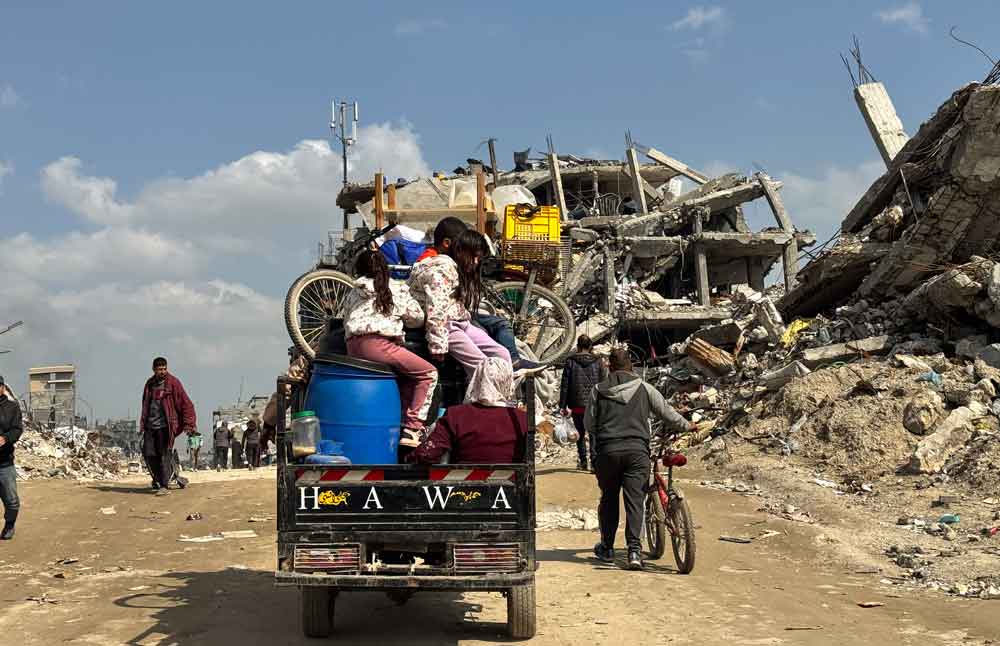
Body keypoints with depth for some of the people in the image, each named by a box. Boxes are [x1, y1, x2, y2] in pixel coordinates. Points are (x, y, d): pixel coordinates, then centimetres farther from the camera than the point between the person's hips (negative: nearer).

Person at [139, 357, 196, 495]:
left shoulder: (173, 382, -5)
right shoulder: (149, 384, 12)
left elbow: (186, 404, -6)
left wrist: (189, 424, -10)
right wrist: (142, 424, 25)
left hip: (165, 425, -5)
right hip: (150, 425, 5)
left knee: (165, 455, -8)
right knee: (148, 454, 1)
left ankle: (164, 486, -6)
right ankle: (158, 478, 23)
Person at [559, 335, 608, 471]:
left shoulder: (570, 362, -2)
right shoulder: (598, 362, 0)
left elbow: (565, 385, -1)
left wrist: (563, 405, 3)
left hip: (577, 405, 0)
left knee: (580, 433, 14)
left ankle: (583, 461, 12)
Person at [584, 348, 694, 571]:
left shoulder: (598, 390, 7)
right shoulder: (644, 388, 7)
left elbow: (588, 423, 10)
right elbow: (666, 413, 13)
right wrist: (687, 426, 30)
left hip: (607, 450, 1)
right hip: (637, 450, -1)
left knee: (608, 499, 16)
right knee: (635, 499, 0)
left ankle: (607, 548, 23)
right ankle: (634, 549, -11)